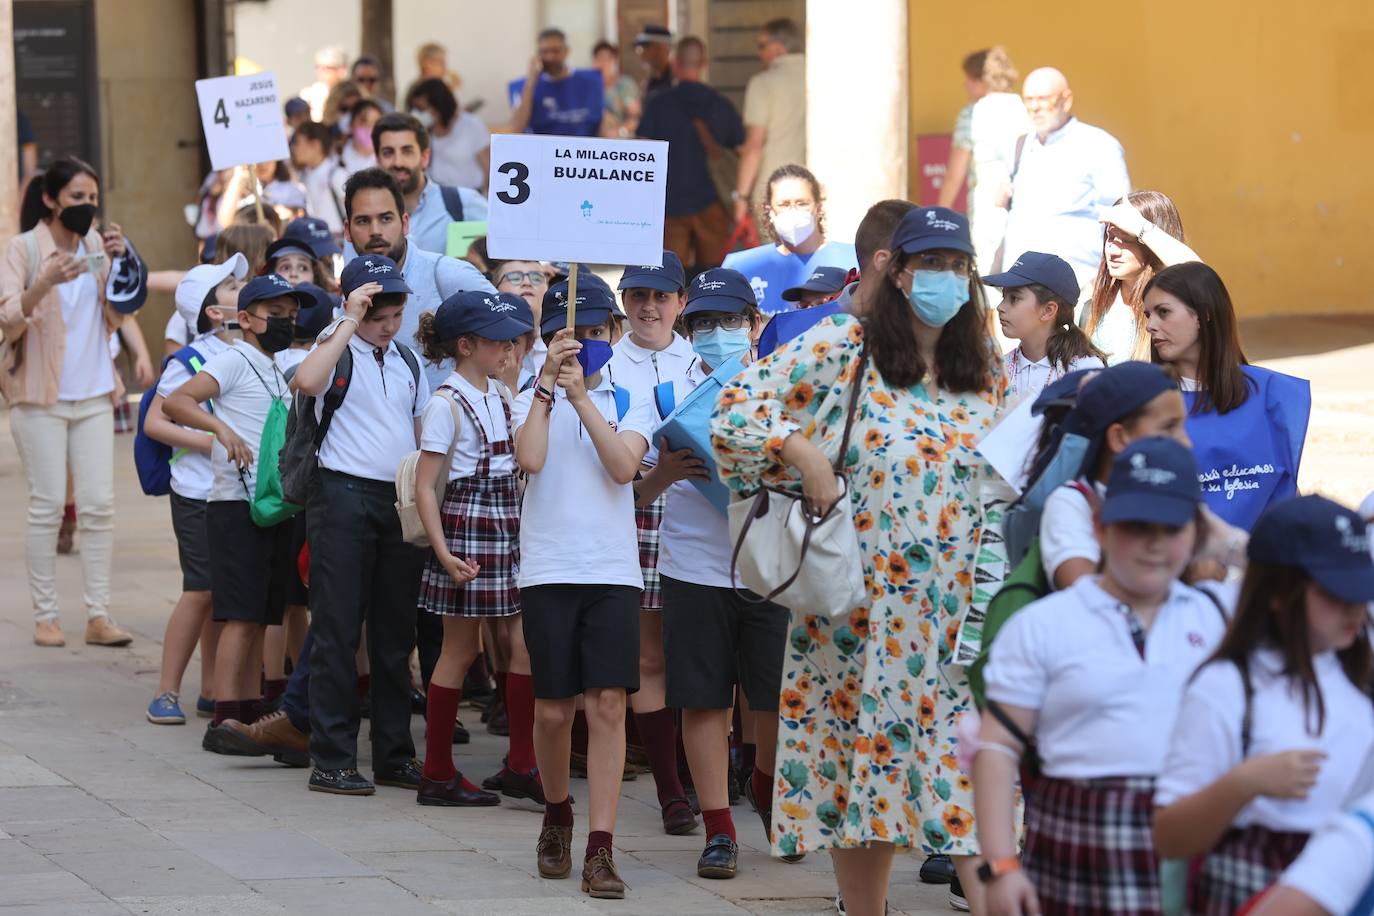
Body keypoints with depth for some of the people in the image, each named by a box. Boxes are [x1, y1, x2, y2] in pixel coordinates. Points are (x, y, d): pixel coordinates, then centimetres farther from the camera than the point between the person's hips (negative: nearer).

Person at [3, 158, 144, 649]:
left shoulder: (96, 244, 10)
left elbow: (116, 315, 11)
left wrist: (120, 260, -3)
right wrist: (44, 283, -30)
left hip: (94, 394, 4)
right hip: (41, 395, -4)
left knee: (99, 505, -1)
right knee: (48, 506, -5)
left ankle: (99, 616, 0)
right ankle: (45, 616, 1)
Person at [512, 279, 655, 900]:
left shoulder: (630, 402, 9)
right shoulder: (533, 401, 7)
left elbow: (623, 465, -10)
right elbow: (530, 458, -13)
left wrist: (581, 394, -14)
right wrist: (547, 381, -13)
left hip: (614, 571, 0)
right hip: (549, 570, 0)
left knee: (608, 705, -9)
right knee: (553, 710, 4)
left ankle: (600, 849, -10)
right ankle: (556, 817, 30)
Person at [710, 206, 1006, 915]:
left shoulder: (987, 371, 9)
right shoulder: (843, 347, -4)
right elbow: (739, 404, -6)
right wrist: (800, 451, -18)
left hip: (955, 610, 3)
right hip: (858, 604, -2)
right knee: (860, 757, 4)